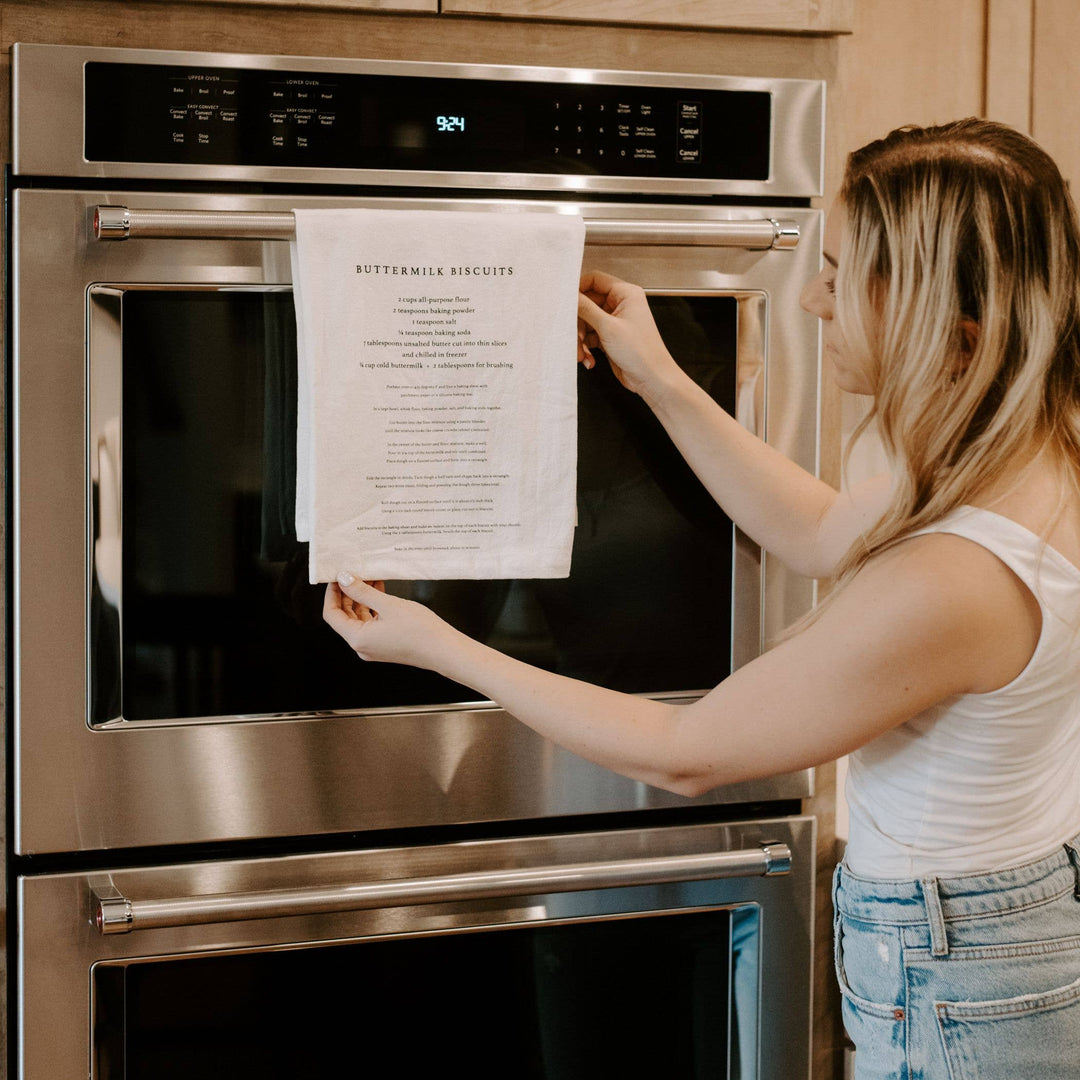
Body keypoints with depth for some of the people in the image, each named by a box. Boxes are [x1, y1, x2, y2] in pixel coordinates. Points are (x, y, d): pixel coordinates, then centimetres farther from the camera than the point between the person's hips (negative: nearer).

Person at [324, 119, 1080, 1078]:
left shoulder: (946, 584, -34)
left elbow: (682, 757, -21)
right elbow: (822, 534, 13)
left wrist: (437, 646, -13)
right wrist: (659, 381, 12)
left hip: (955, 994, -9)